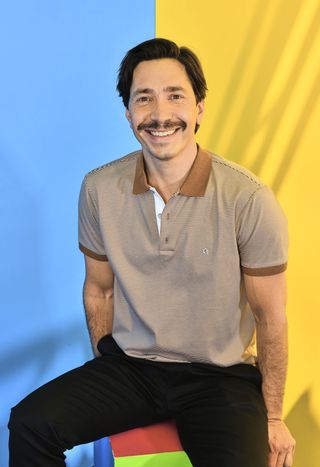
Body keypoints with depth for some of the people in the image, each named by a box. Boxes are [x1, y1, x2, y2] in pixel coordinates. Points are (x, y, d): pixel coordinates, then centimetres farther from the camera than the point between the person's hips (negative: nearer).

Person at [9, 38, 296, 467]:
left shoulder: (249, 200, -16)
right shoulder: (99, 189, -6)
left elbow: (270, 318, -7)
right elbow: (99, 290, 8)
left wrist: (272, 416, 1)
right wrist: (105, 377, 10)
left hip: (221, 375, -2)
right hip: (128, 366, 3)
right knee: (29, 424, -18)